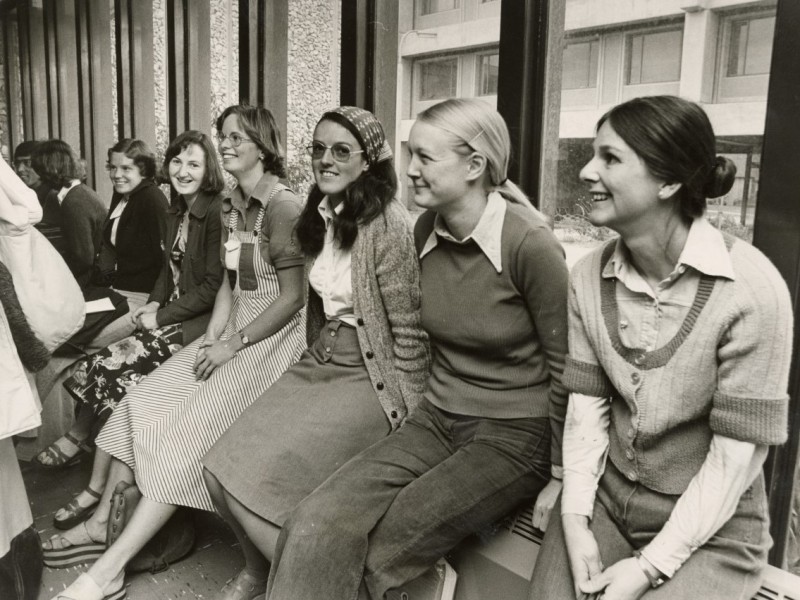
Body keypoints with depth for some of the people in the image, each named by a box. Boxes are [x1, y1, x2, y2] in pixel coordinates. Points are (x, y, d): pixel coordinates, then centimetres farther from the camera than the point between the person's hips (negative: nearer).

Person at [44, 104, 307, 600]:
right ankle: (102, 522, 6)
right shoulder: (233, 206, 12)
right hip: (231, 333, 8)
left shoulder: (284, 207, -14)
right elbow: (229, 283, 14)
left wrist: (232, 346, -15)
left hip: (274, 336, -8)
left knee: (190, 426, -19)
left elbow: (293, 298, -16)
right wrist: (211, 339, -1)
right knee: (144, 404, -3)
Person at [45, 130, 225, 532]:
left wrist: (163, 315, -11)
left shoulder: (217, 212, -12)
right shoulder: (176, 213, 14)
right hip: (170, 315, 8)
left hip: (200, 323, -8)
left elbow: (214, 285, -15)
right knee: (106, 367, -10)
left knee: (114, 368, -18)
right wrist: (153, 304, 3)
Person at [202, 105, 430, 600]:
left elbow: (409, 332, -14)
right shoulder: (321, 217, 10)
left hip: (369, 378, -7)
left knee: (262, 477, -16)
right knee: (224, 468, -4)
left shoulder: (388, 224, -15)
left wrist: (405, 418, -12)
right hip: (318, 364, 7)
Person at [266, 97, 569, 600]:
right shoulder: (427, 231, 3)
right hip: (437, 422, 6)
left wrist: (562, 478, -5)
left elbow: (567, 368, -11)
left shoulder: (530, 244, -18)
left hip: (515, 436, -5)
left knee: (378, 553, -17)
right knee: (317, 528, -17)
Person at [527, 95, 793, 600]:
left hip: (711, 529, -3)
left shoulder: (751, 289, -18)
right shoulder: (589, 277, -3)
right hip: (605, 497, 3)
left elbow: (737, 455, -15)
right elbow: (586, 407, -3)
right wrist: (576, 522, -13)